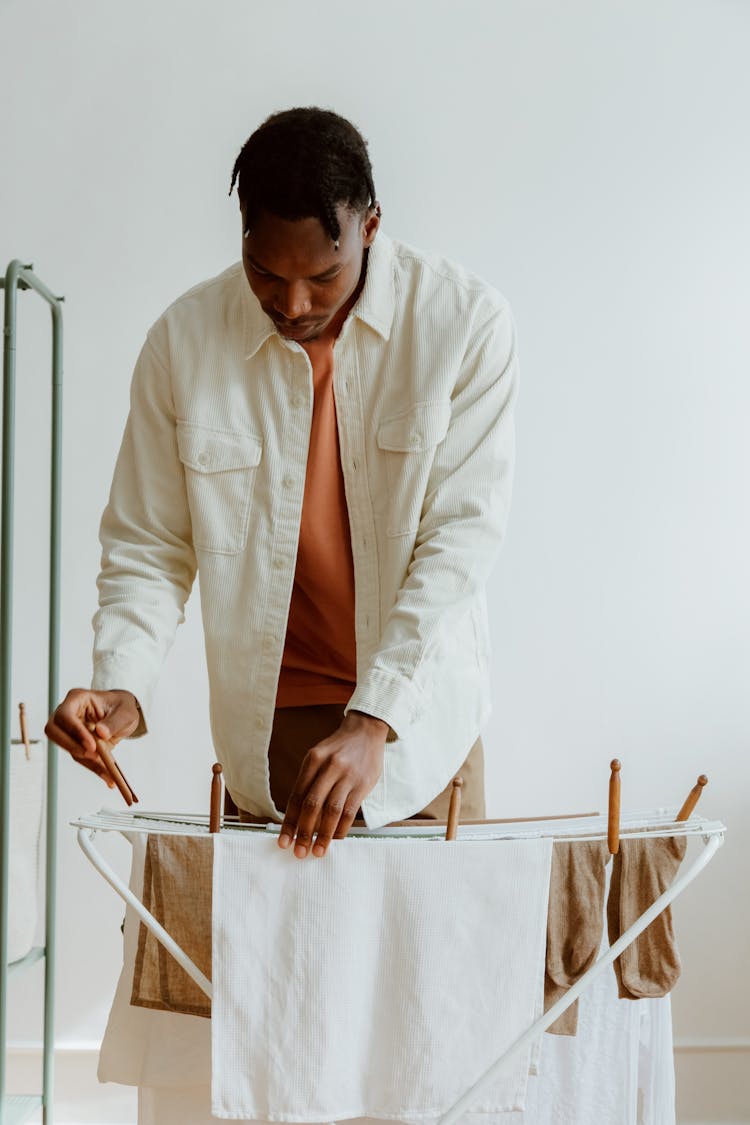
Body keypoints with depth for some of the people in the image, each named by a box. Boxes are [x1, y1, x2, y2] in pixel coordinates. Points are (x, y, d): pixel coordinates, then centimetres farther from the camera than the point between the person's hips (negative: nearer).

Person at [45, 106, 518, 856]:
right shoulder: (183, 341, -6)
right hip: (272, 733, 1)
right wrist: (120, 687, -19)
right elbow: (149, 547, -1)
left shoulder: (467, 323, -11)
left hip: (420, 722, 0)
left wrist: (374, 720, -23)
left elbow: (463, 534, -15)